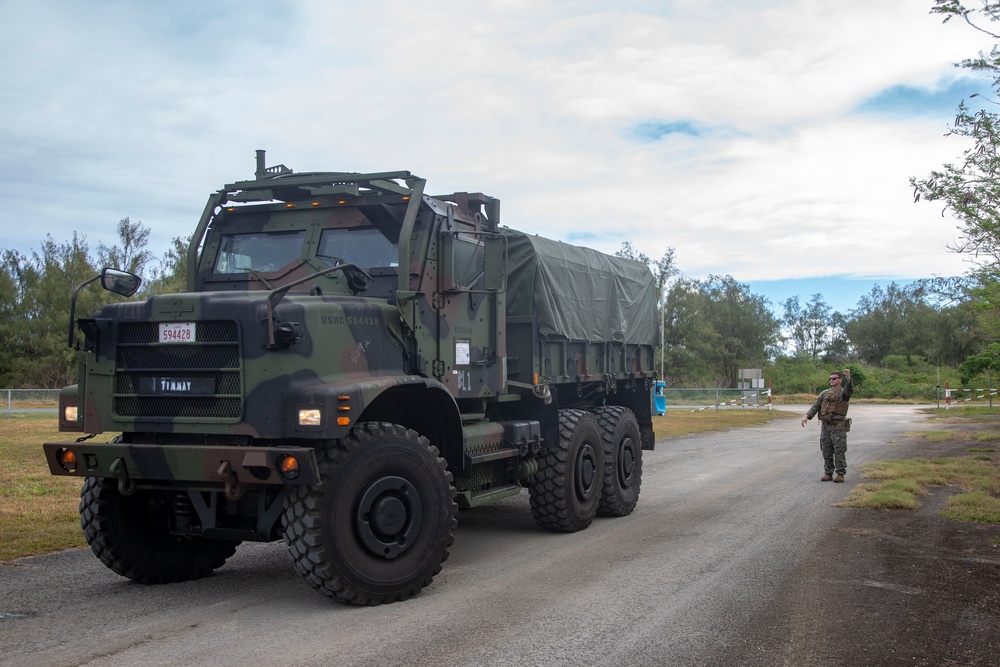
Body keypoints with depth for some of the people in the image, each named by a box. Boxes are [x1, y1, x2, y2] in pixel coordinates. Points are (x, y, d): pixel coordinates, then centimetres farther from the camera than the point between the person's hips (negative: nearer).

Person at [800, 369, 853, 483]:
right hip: (825, 425, 5)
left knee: (839, 451, -4)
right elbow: (815, 406, 6)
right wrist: (806, 416, -10)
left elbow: (850, 389, -24)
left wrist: (847, 377, -40)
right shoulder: (824, 393, 14)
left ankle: (840, 474, 1)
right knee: (826, 451, 6)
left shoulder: (843, 392, 1)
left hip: (838, 426, -4)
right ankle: (828, 473, 13)